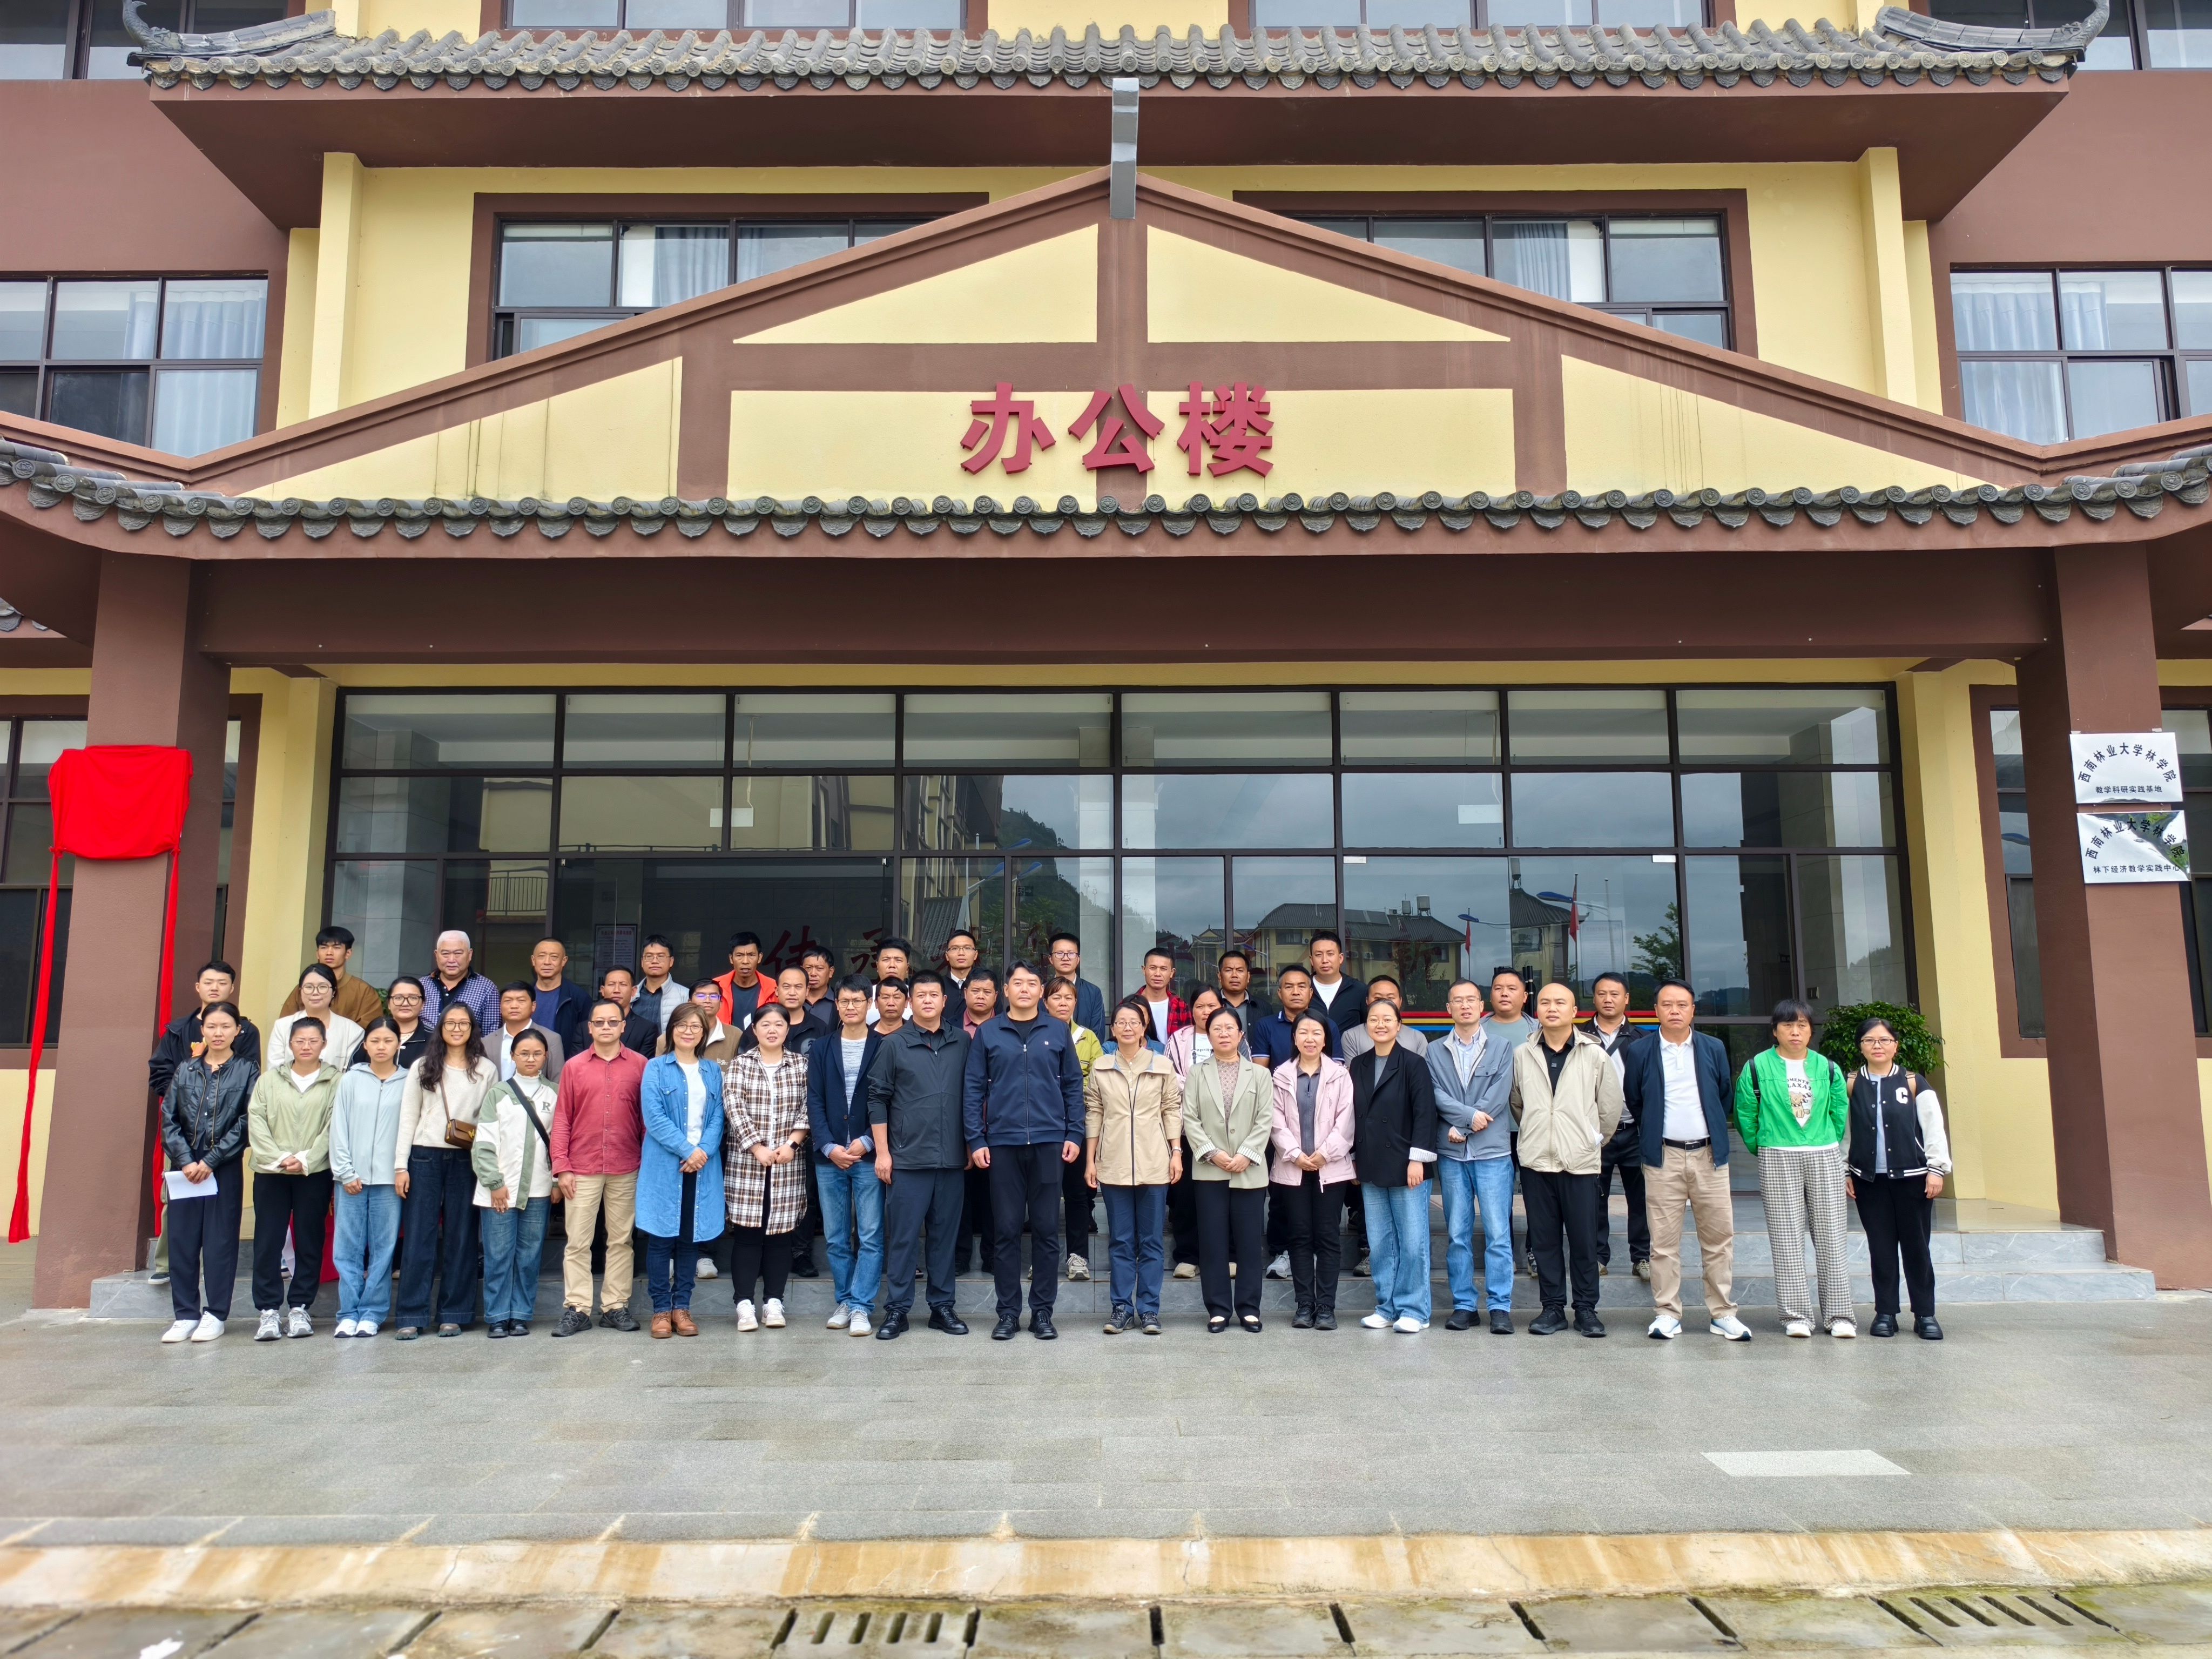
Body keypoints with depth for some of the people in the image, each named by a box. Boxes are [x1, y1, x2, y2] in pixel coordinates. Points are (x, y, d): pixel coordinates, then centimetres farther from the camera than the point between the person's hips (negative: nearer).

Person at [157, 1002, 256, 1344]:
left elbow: (245, 1123, -4)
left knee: (220, 1240, 1)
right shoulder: (185, 1070, 9)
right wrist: (185, 1160, -8)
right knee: (181, 1240, 3)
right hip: (184, 1166, 3)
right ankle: (186, 1315, 12)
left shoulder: (246, 1071, 1)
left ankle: (215, 1315, 9)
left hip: (226, 1168, -3)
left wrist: (210, 1161, -10)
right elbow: (169, 1119, 5)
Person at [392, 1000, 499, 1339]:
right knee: (418, 1237, -2)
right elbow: (408, 1117, 6)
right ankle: (412, 1316, 3)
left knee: (461, 1237, 3)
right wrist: (401, 1165, -1)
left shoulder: (486, 1070, 7)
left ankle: (454, 1314, 11)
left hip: (466, 1161, 0)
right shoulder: (422, 1067, 8)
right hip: (424, 1157, 0)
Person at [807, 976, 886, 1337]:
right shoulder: (821, 1049, 10)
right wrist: (829, 1147, -7)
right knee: (836, 1238, 9)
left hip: (868, 1156, -3)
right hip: (829, 1157, 3)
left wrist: (866, 1143, -11)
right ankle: (844, 1301, 19)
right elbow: (814, 1102, 5)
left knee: (870, 1237, -3)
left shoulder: (883, 1048, 1)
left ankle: (860, 1307, 3)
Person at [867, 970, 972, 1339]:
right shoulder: (894, 1044, 1)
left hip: (952, 1158, 2)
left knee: (946, 1235, 9)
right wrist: (882, 1152, -2)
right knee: (903, 1236, 1)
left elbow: (972, 1096, 13)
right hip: (907, 1157, -2)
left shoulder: (962, 1042, 6)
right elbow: (877, 1099, 2)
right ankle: (897, 1310, 10)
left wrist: (972, 1144, 10)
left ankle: (942, 1307, 19)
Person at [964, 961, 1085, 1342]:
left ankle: (1042, 1312, 13)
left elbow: (1073, 1085, 8)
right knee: (1006, 1230, 4)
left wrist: (1074, 1135, 0)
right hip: (1002, 1143, 0)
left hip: (1049, 1142, 0)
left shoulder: (1058, 1032, 7)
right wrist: (976, 1140, -3)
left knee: (1047, 1230, 4)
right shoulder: (988, 1033, 5)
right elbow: (973, 1088, 4)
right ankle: (1008, 1312, 13)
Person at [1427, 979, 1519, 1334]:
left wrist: (1462, 1127, -9)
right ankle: (1464, 1305, 12)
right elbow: (1437, 1096, -1)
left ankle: (1500, 1307, 2)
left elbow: (1499, 1095, -4)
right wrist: (1471, 1114, -14)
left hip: (1493, 1150, -2)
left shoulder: (1502, 1048, 7)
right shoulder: (1435, 1052, 10)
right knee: (1457, 1234, 5)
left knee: (1498, 1233, -4)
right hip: (1451, 1154, 2)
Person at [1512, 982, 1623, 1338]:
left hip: (1580, 1162, -1)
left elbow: (1611, 1107, 9)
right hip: (1536, 1161, 2)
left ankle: (1586, 1309, 15)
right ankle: (1553, 1308, 16)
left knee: (1584, 1240, 3)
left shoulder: (1595, 1056, 1)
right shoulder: (1522, 1056, 4)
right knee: (1544, 1239, 6)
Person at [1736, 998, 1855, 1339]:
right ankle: (1796, 1315, 5)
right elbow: (1745, 1114, 5)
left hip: (1825, 1159, 2)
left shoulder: (1828, 1068, 7)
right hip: (1777, 1161, -2)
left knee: (1830, 1237, 3)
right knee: (1787, 1240, -1)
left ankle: (1838, 1315, 10)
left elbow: (1840, 1113, 13)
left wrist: (1829, 1145, 11)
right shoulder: (1758, 1067, 0)